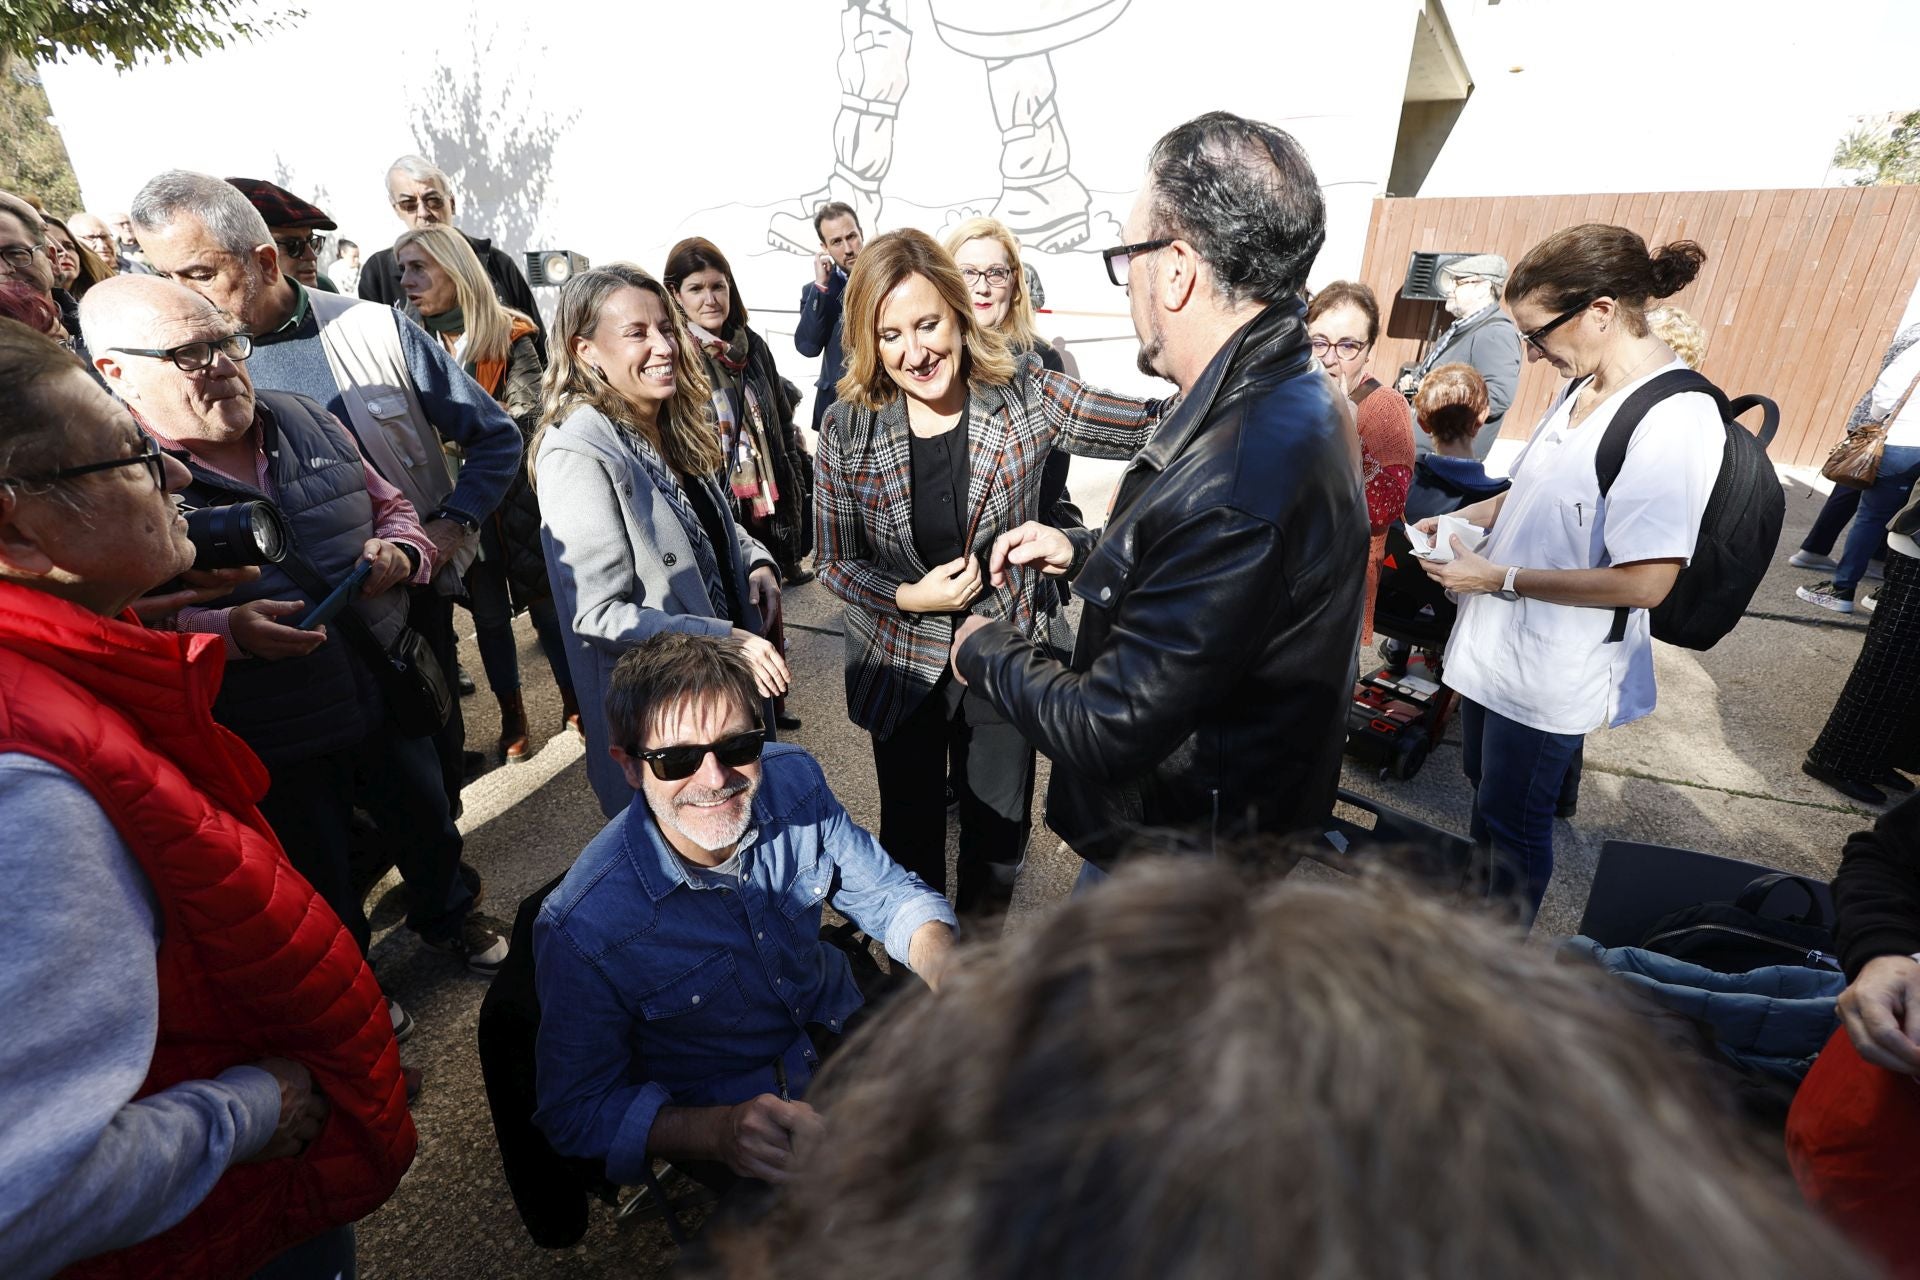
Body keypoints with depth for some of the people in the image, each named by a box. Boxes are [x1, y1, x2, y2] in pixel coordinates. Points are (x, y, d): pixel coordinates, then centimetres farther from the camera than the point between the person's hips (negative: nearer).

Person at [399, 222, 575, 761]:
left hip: (514, 492, -3)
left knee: (544, 600, 6)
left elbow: (526, 418, -10)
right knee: (488, 612, 10)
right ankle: (512, 714, 23)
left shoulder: (508, 335, -4)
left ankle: (573, 701, 21)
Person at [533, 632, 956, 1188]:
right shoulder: (582, 928, -27)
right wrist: (720, 1130, -31)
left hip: (848, 1032, 4)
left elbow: (889, 895, -4)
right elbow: (576, 1110, -13)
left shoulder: (795, 780, -16)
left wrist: (946, 968, -25)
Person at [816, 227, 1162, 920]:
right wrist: (909, 597, -20)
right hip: (900, 667, 0)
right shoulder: (849, 430, -11)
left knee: (1000, 838, 19)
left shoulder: (1026, 396, -13)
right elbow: (835, 562, -3)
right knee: (910, 835, 20)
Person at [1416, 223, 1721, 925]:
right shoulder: (1583, 388, 3)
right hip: (1497, 643, 9)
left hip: (1552, 670, -8)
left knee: (1513, 822, 9)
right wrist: (1460, 519, 2)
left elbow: (1644, 582, -25)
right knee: (1484, 783, 26)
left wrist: (1496, 578, -22)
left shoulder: (1674, 422, -24)